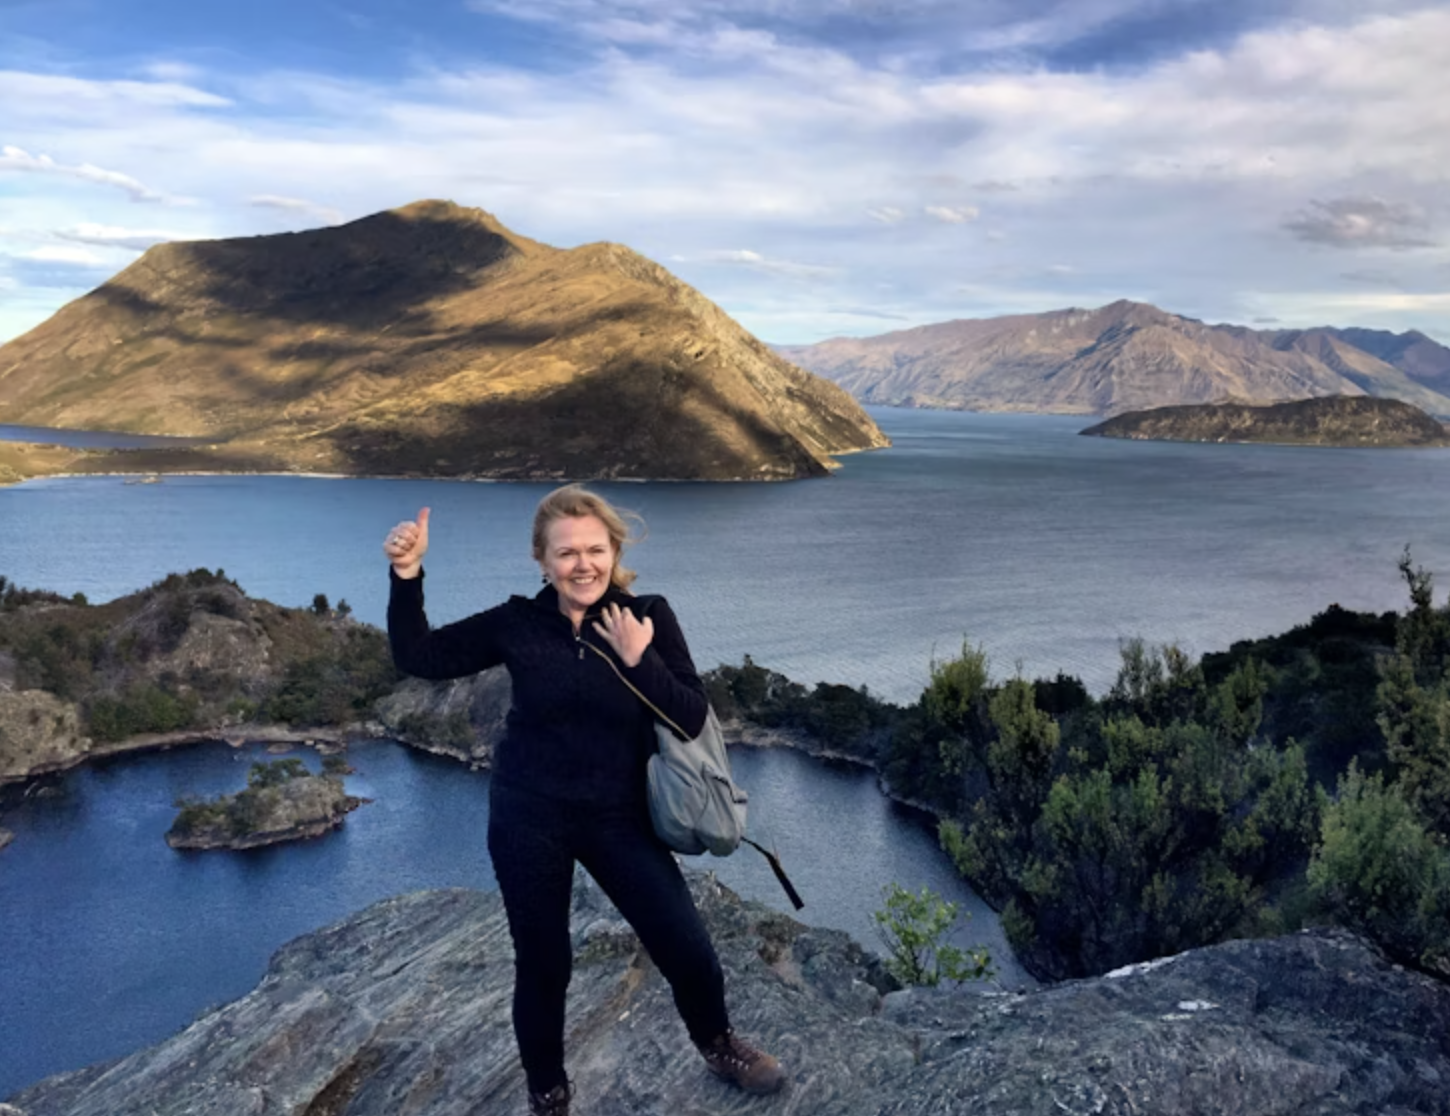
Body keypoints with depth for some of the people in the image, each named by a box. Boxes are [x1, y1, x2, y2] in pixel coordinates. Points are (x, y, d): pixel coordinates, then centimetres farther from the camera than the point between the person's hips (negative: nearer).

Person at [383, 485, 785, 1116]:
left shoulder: (648, 616, -9)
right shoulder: (517, 623, -7)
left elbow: (691, 719, -13)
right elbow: (419, 657, -2)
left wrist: (641, 661, -26)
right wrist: (406, 576, -14)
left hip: (619, 818, 0)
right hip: (528, 817, 0)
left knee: (687, 948, 5)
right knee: (542, 966, 11)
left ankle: (719, 1048, 38)